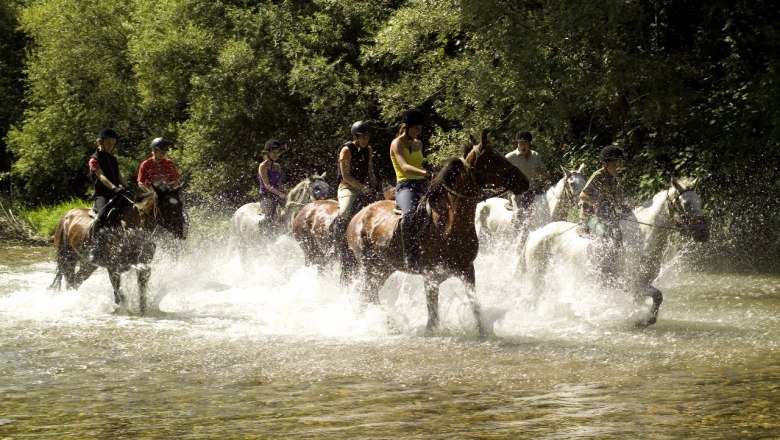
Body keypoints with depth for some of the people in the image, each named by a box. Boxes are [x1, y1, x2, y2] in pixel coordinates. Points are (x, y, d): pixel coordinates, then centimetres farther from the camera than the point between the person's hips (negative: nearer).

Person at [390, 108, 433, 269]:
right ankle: (409, 258, -39)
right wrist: (426, 173, -34)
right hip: (405, 186, -8)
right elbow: (404, 167, -19)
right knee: (409, 214, -37)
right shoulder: (397, 144, -3)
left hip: (422, 186, 8)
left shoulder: (418, 144, 21)